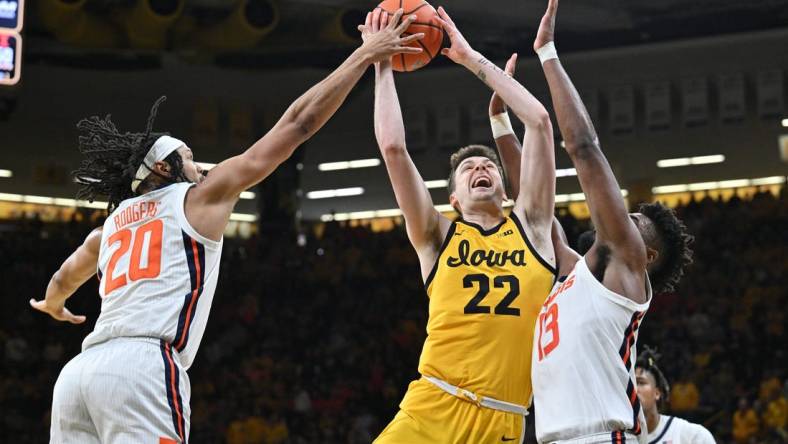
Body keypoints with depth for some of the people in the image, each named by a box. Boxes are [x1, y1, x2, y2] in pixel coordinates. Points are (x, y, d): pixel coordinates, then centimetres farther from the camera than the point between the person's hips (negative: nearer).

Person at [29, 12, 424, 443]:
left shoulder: (111, 225, 29)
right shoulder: (199, 197, 13)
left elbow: (63, 280, 51)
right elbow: (297, 124, 13)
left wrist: (53, 306, 75)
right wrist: (365, 56, 18)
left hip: (78, 371, 7)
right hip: (144, 364, -7)